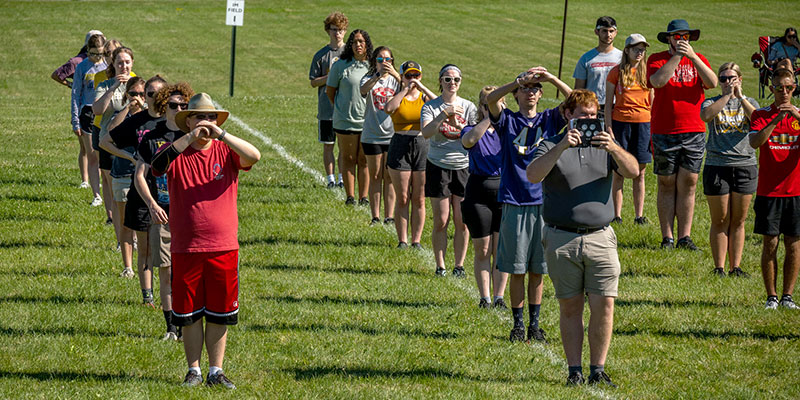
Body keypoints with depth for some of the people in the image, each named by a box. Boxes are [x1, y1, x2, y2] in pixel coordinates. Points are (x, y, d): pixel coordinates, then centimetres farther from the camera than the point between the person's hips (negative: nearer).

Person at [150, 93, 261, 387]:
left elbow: (254, 156, -16)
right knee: (189, 314, 6)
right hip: (186, 249, -1)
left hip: (223, 247, 1)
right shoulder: (176, 151, 1)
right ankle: (193, 371, 17)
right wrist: (190, 138, -26)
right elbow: (157, 166, -20)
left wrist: (219, 134, -24)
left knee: (219, 314, 6)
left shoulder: (225, 151, 3)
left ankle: (216, 371, 16)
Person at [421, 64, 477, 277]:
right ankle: (440, 266, 8)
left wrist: (460, 126, -17)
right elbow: (426, 132, -17)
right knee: (441, 221, -2)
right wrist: (445, 114, -25)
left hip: (463, 167, 2)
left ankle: (459, 265, 10)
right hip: (438, 167, -2)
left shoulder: (468, 107, 7)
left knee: (462, 222, 0)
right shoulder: (431, 106, 0)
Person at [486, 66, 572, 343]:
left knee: (537, 270, 6)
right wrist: (520, 80, -24)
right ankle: (518, 324, 10)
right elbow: (491, 99, -14)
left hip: (544, 202, 1)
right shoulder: (508, 121, 4)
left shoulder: (549, 120, 8)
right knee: (517, 270, 1)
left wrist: (552, 79, -19)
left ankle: (535, 324, 14)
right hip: (514, 202, -1)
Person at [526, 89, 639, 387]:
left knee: (604, 305, -5)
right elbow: (533, 175, -14)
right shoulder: (552, 146, 5)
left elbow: (632, 171, -3)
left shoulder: (604, 146, 12)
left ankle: (598, 370, 2)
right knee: (570, 307, 2)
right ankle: (574, 370, 9)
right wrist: (562, 147, -25)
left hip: (600, 237, 2)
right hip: (562, 239, -2)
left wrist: (613, 147, -22)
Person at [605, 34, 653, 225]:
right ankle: (617, 215, 6)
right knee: (619, 173, 1)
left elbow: (652, 102, 13)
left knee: (639, 173, 4)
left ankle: (639, 215, 9)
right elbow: (608, 103, 2)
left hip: (643, 123, 2)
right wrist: (609, 129, -5)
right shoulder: (616, 72, 2)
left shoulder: (647, 72, 9)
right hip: (621, 122, -2)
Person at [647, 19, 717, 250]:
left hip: (694, 133, 2)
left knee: (688, 185, 2)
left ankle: (684, 237, 7)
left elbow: (712, 83, -8)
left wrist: (692, 56, -15)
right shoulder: (657, 60, 2)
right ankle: (667, 237, 7)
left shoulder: (698, 59, 8)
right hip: (664, 133, -2)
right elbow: (657, 81, -18)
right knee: (666, 185, 2)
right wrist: (677, 56, -18)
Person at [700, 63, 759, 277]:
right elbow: (706, 115, -18)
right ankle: (719, 268, 5)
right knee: (720, 220, 0)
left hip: (745, 165, 2)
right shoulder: (712, 102, 6)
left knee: (738, 220, 5)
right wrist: (727, 95, -13)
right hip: (717, 165, -2)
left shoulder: (750, 103, 11)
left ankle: (736, 266, 11)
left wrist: (740, 97, -10)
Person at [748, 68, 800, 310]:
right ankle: (771, 297, 4)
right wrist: (776, 119, -23)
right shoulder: (761, 115, 3)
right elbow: (755, 142, -14)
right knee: (770, 244, -2)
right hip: (769, 190, -1)